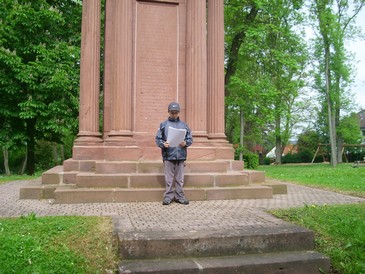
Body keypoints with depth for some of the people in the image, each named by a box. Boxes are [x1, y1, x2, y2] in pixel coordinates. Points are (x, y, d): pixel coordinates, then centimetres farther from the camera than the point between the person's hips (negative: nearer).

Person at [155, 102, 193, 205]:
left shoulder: (184, 125, 10)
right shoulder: (163, 125, 5)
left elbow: (190, 139, 9)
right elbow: (157, 139, 3)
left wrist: (185, 143, -11)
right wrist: (163, 144, -16)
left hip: (181, 156, 2)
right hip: (168, 156, -2)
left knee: (179, 178, 8)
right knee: (169, 179, 3)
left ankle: (179, 196, 18)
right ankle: (168, 196, 13)